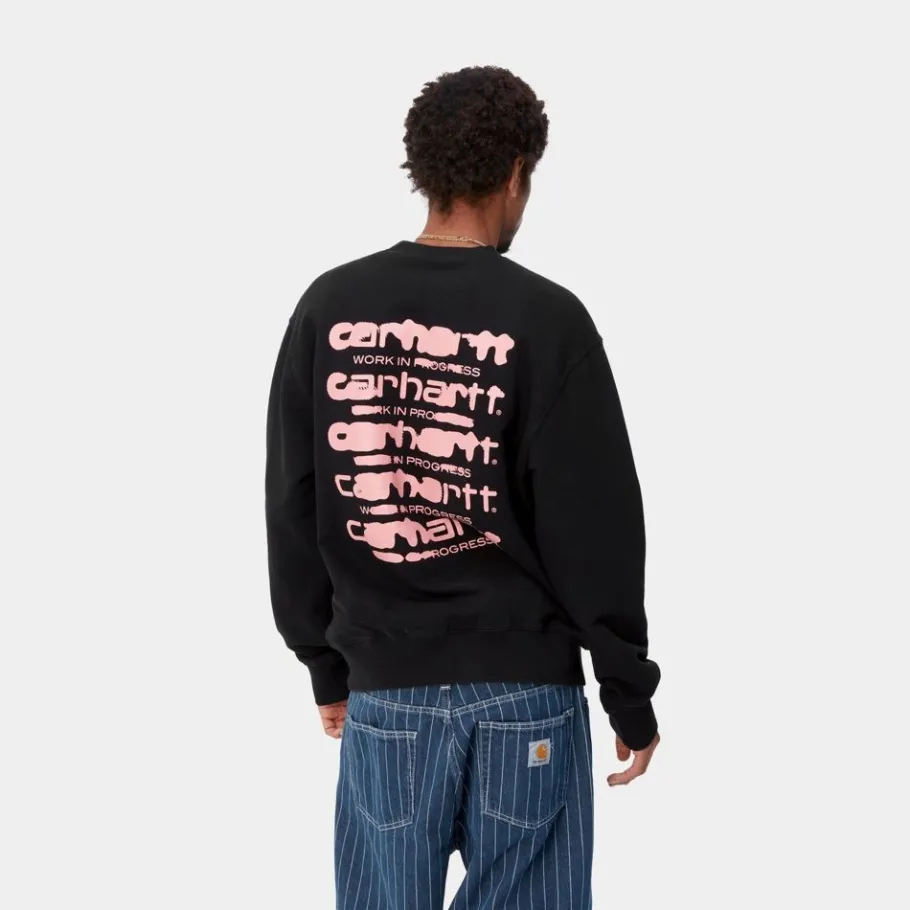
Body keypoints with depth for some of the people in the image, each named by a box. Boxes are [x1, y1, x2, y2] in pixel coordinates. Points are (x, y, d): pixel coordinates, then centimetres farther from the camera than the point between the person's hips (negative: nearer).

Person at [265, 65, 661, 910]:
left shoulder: (329, 308, 1)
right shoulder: (548, 320, -9)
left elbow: (294, 506, 6)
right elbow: (594, 528, -8)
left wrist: (325, 663, 17)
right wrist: (629, 692, 2)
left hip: (385, 688, 3)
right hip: (525, 687, -2)